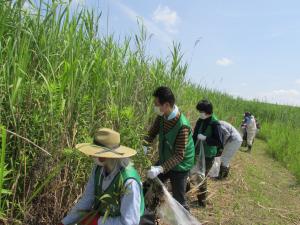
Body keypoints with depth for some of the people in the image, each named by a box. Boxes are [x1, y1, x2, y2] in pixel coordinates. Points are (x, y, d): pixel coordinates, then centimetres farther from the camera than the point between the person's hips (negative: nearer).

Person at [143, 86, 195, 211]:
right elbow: (152, 133, 0)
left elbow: (179, 155, -30)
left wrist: (160, 169, -39)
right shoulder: (162, 117, -11)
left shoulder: (183, 126, -32)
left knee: (179, 200, 6)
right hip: (164, 161, 7)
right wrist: (144, 146, -20)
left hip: (179, 166, -7)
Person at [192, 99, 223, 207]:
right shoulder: (200, 121, 1)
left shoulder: (215, 123, -18)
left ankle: (202, 201, 22)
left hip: (208, 155, -6)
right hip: (198, 153, 6)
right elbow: (195, 136, 9)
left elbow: (219, 141, -20)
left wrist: (205, 138, -25)